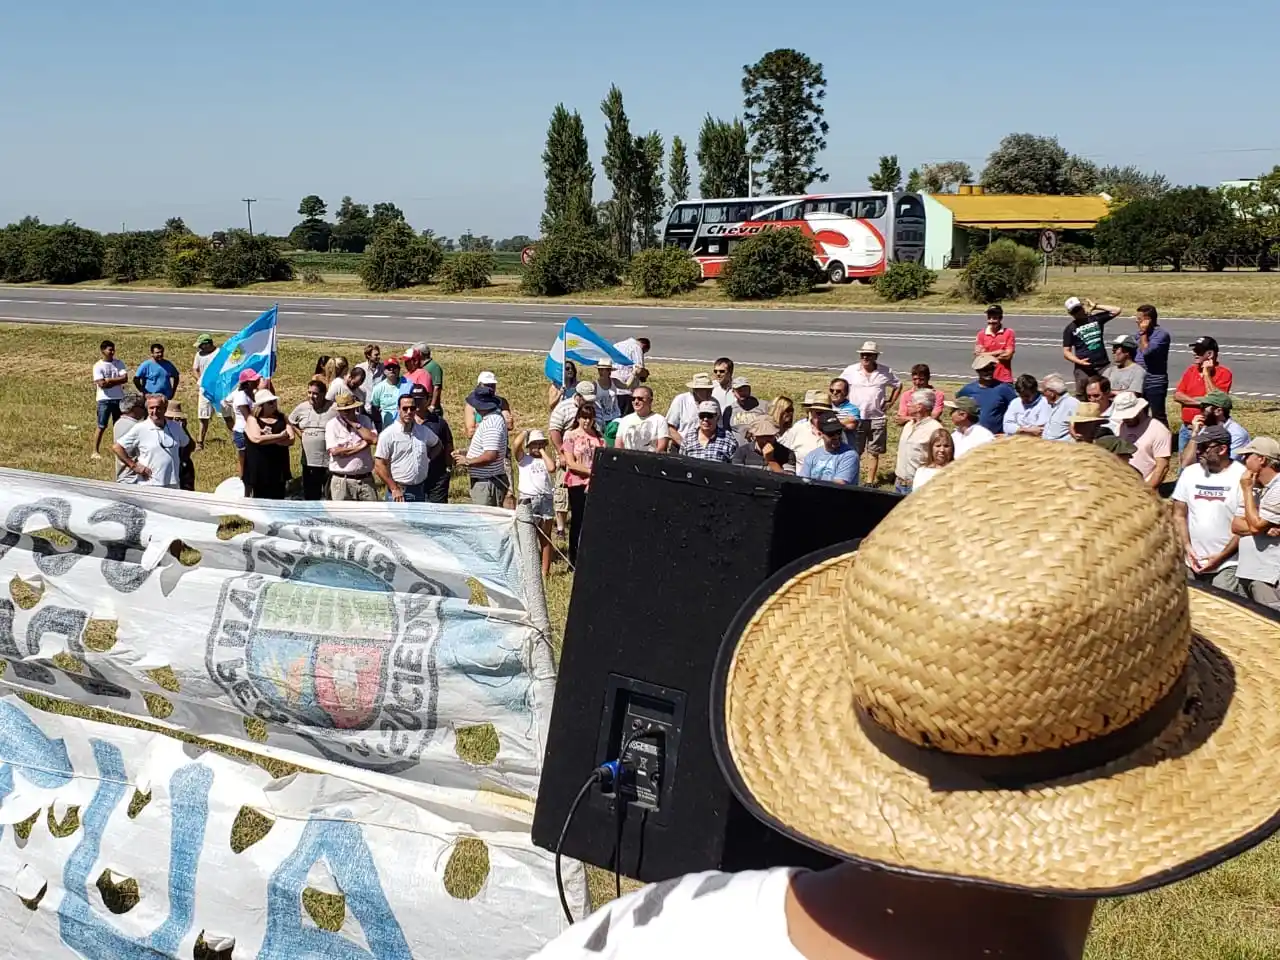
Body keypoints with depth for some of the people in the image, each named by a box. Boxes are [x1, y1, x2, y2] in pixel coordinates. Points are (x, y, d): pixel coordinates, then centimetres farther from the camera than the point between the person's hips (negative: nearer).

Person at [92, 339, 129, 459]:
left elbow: (125, 378, -6)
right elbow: (102, 384, -16)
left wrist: (109, 380, -14)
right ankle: (95, 452, 1)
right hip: (104, 399, -4)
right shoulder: (98, 366, -6)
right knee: (101, 427, -3)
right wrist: (117, 382, -9)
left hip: (119, 399, 4)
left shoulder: (118, 363, 6)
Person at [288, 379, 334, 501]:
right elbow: (290, 422, 21)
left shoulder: (334, 409, -12)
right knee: (310, 495, 16)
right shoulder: (302, 407, 4)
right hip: (309, 462, 5)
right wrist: (300, 434, 8)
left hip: (329, 463, -5)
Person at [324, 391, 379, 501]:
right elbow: (334, 451, -15)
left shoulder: (365, 420, 5)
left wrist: (355, 424, -11)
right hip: (342, 480, -3)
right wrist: (359, 447, -12)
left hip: (366, 479, 3)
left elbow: (374, 440, -12)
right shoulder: (332, 425, -3)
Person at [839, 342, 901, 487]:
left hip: (877, 419, 1)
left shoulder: (886, 372, -1)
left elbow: (898, 385, 15)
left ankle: (870, 482, 17)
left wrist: (890, 402, 6)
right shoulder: (851, 370, -3)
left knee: (874, 453, 8)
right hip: (856, 418, -1)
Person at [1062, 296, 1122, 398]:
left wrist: (1095, 306, 6)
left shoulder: (1096, 319, 10)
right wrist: (1078, 361, -14)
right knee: (1082, 397, -1)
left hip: (1102, 365, 2)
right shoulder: (1069, 329, 5)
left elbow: (1116, 310, 5)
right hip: (1083, 368, -1)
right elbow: (1066, 352, 3)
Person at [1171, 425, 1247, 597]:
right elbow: (1179, 515, 9)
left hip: (1228, 565, -4)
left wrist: (1221, 556, -10)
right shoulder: (1189, 473, 5)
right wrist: (1187, 548, -3)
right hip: (1193, 565, 4)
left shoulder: (1241, 476, -8)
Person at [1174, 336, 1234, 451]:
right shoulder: (1190, 370, 9)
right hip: (1186, 429, 6)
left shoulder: (1223, 373, -8)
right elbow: (1177, 395, 1)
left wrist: (1206, 374, -16)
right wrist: (1200, 401, -14)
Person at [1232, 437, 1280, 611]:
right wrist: (1265, 528, -12)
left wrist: (1247, 490, -9)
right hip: (1247, 571, 9)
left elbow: (1255, 526, -18)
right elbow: (1236, 526, 8)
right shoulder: (1254, 487, 15)